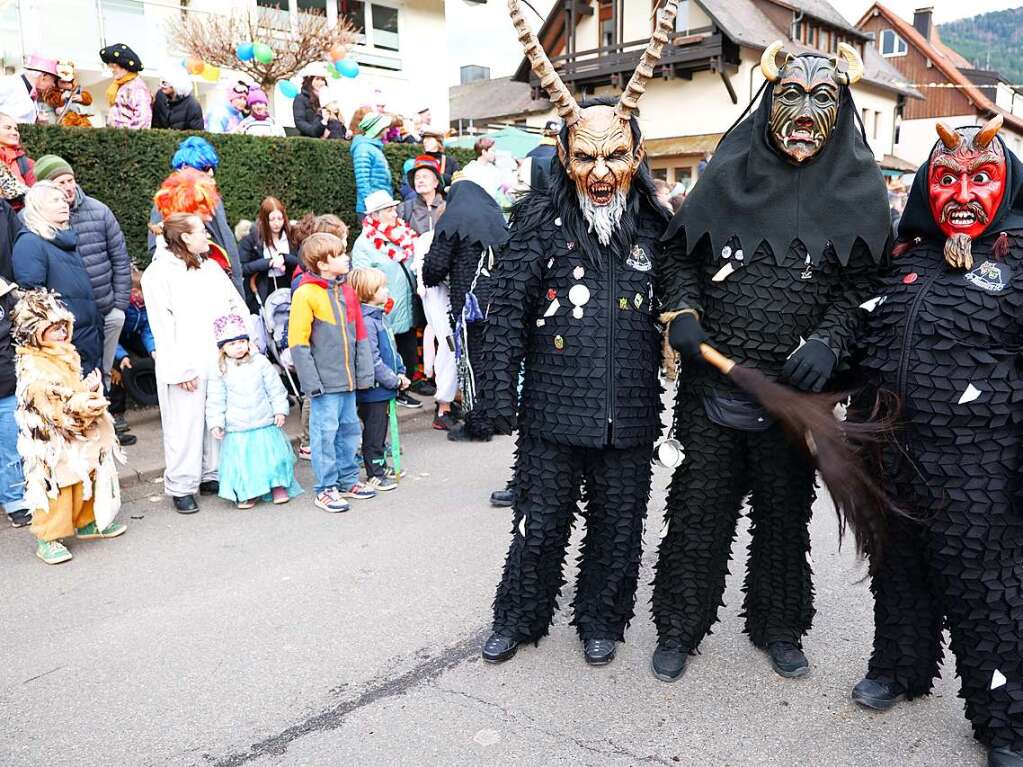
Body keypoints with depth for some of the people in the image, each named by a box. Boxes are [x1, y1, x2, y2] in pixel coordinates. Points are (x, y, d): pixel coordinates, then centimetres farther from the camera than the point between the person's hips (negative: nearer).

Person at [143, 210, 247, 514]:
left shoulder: (211, 267, 17)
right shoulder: (158, 273, -4)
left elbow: (238, 306, 18)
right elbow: (162, 326, -9)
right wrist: (179, 369, -14)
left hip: (220, 360, 6)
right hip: (186, 365, -6)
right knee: (185, 426, 0)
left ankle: (212, 476, 23)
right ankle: (181, 487, 11)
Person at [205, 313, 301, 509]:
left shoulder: (260, 362, 0)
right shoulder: (220, 371, -1)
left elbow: (275, 388, 4)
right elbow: (216, 400, 2)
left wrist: (280, 410, 1)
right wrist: (215, 423, -4)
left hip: (265, 423, 1)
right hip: (236, 429, 0)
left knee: (273, 455, 2)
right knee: (241, 460, 1)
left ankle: (279, 487, 18)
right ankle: (245, 494, 16)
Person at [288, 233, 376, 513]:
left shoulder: (346, 290, 9)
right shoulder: (306, 294, -12)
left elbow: (360, 335, 13)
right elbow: (297, 342, -12)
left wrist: (364, 372, 9)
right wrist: (312, 381, -15)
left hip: (348, 379, 7)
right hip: (325, 381, -7)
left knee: (349, 428, 15)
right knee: (326, 432, 0)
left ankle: (348, 480, 29)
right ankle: (326, 489, 11)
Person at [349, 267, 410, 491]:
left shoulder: (379, 317, 10)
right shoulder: (365, 321, -22)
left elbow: (392, 350, 18)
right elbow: (373, 361, -23)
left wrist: (400, 372, 7)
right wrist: (395, 381, -16)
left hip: (383, 389, 10)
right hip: (372, 388, -10)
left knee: (381, 428, 20)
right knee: (374, 432, 2)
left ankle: (381, 467, 33)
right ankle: (374, 475, 13)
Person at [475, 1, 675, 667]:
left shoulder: (656, 226, 3)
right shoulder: (542, 220, -4)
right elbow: (507, 311, -6)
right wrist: (500, 395, -9)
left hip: (630, 414, 2)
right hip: (555, 411, -2)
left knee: (618, 528, 15)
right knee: (540, 525, 10)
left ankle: (601, 620, 38)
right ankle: (520, 618, 34)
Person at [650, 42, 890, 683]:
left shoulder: (856, 189, 1)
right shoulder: (730, 172, 2)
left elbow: (859, 285, 2)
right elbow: (680, 254, 9)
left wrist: (828, 341, -15)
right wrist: (680, 312, -7)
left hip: (795, 390, 1)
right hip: (712, 384, 0)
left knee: (786, 510, 15)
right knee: (699, 508, 7)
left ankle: (779, 627, 35)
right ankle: (679, 628, 25)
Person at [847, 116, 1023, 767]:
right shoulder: (906, 260, 9)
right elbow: (869, 353, 18)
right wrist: (859, 434, 16)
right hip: (894, 461, 5)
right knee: (899, 571, 18)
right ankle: (902, 667, 40)